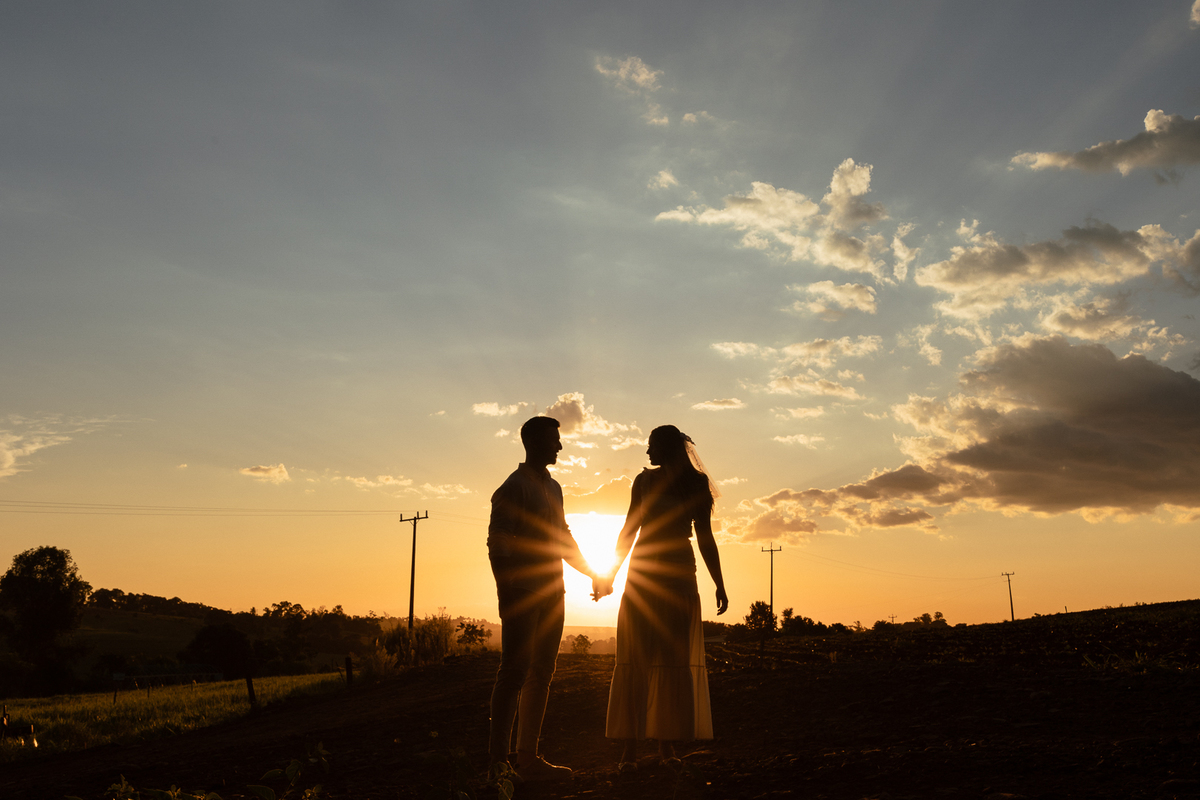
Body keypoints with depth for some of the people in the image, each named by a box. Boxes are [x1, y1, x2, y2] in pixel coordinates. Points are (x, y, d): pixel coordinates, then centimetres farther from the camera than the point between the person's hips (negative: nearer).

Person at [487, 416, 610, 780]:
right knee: (515, 671, -9)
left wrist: (591, 573, 24)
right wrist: (506, 592, -19)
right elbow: (497, 543, -12)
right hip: (523, 592, -8)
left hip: (550, 592, 8)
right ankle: (498, 759, -5)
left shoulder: (553, 487, 19)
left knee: (541, 673, 8)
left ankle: (528, 758, 13)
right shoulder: (514, 488, -7)